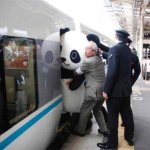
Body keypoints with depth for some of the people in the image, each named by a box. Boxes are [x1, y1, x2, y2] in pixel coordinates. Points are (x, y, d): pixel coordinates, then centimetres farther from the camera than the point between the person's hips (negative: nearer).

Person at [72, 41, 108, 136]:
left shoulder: (88, 62, -14)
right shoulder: (99, 59, 8)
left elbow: (78, 72, -3)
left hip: (93, 92, -8)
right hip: (103, 91, 8)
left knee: (84, 111, 10)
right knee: (97, 110, 25)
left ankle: (80, 131, 24)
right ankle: (104, 130, 27)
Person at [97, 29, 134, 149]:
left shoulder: (115, 49, -16)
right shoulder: (128, 50, 9)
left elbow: (112, 71, -22)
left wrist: (106, 90, -18)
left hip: (115, 89, -8)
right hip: (126, 88, 8)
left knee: (113, 117, 3)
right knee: (127, 114, 18)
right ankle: (129, 138, 33)